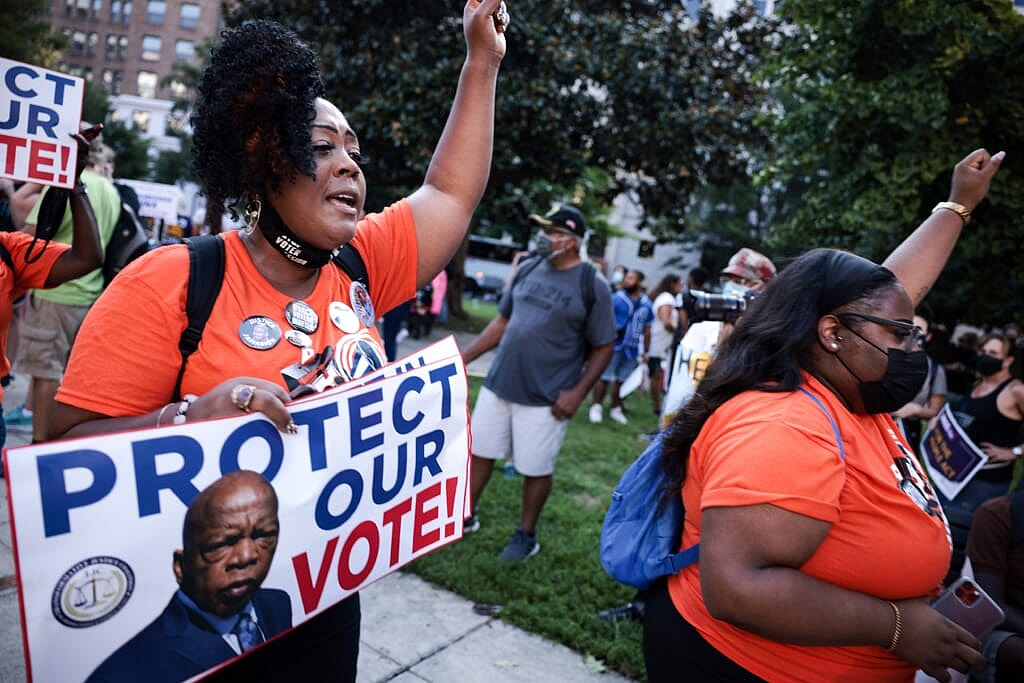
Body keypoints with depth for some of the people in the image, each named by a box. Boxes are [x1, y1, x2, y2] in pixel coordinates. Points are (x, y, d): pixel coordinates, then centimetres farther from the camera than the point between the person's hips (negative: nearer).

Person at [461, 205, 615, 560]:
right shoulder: (528, 269, 5)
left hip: (545, 398, -5)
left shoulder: (592, 285, -10)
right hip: (498, 384, 5)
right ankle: (466, 517, 35)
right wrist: (464, 356, 9)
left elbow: (603, 347, -7)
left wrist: (577, 392, -16)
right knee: (479, 451, 14)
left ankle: (526, 535, 29)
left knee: (536, 470, 8)